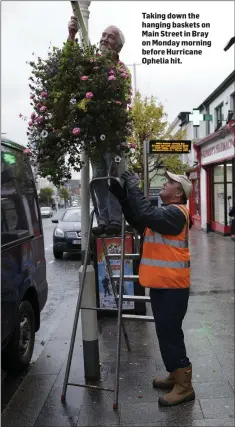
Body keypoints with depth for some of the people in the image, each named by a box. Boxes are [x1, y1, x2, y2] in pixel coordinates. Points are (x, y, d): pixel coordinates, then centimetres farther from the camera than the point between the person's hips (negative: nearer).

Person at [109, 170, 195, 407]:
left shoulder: (176, 212, -16)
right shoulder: (166, 212, 17)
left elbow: (146, 214, -32)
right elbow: (138, 222, 13)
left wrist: (132, 185, -22)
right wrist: (123, 198, 3)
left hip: (172, 285, -10)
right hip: (161, 284, 10)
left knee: (170, 334, -4)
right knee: (166, 333, 17)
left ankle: (184, 386, 7)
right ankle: (175, 375, 31)